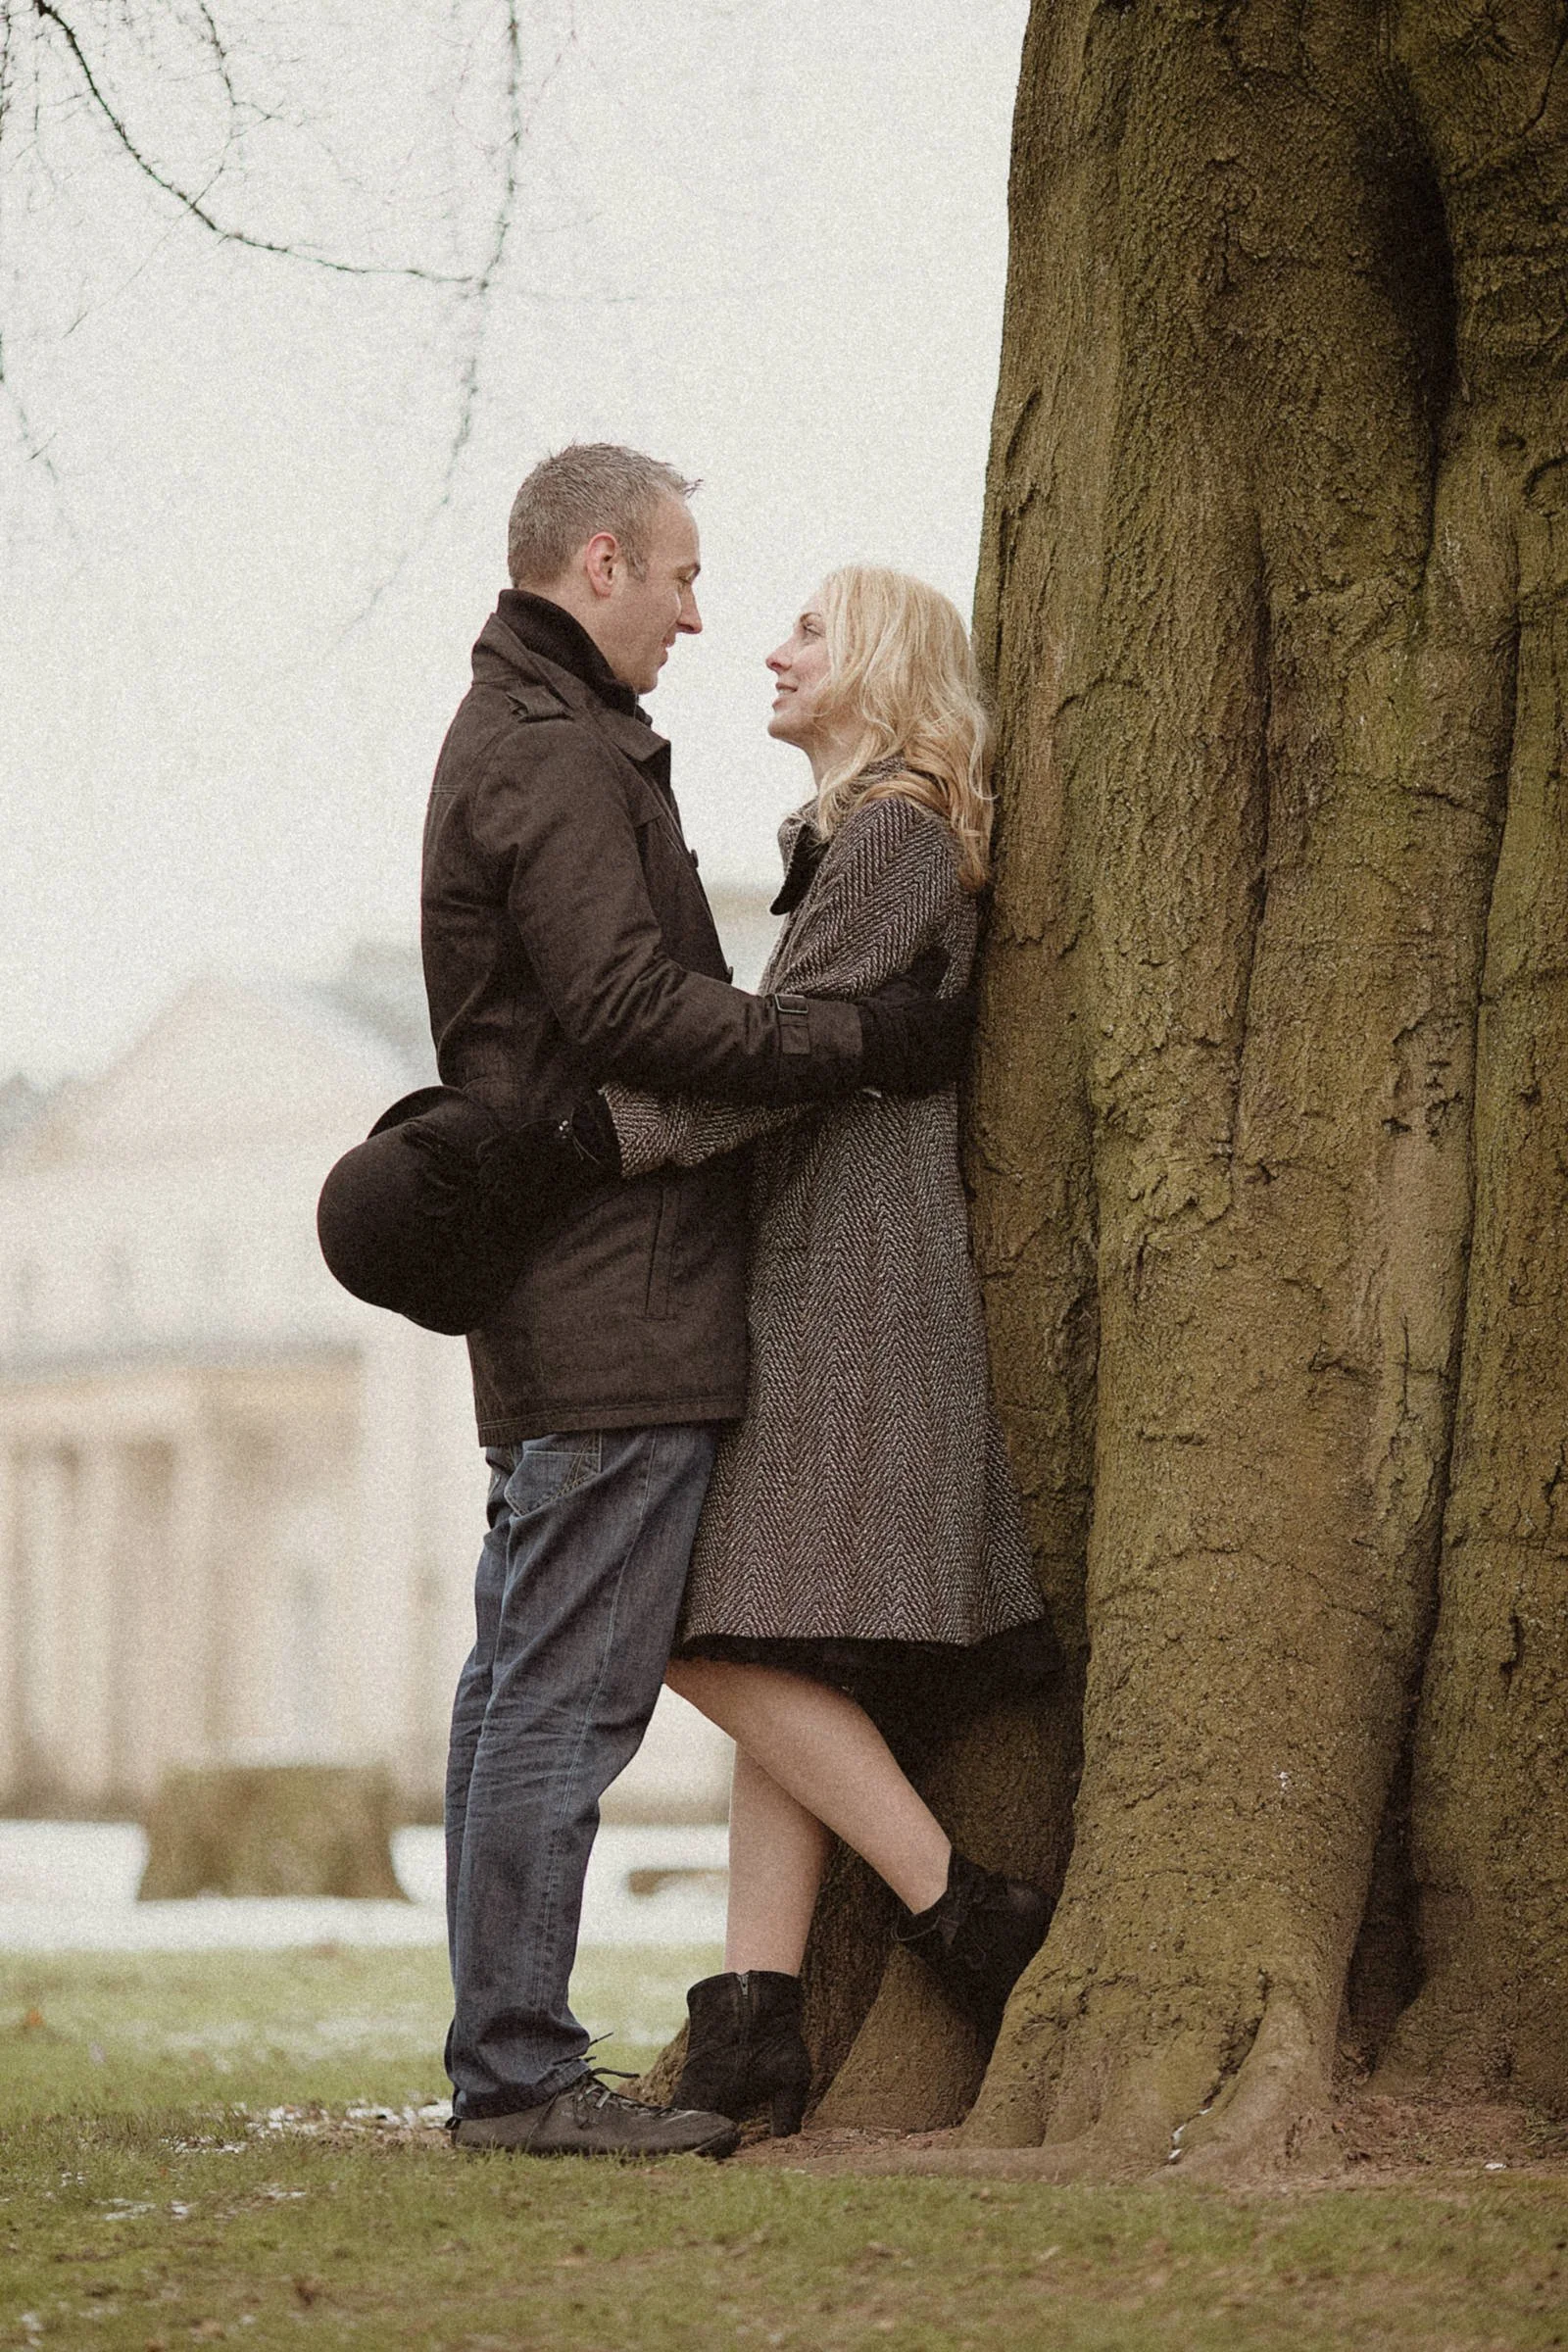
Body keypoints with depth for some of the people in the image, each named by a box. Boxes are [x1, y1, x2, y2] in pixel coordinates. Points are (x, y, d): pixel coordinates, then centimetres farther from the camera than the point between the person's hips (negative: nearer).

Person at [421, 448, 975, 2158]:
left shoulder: (510, 739, 22)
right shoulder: (559, 757, -11)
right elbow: (634, 1011, -20)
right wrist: (870, 1043, -15)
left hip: (549, 1308, 11)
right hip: (618, 1306, -11)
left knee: (524, 1686, 10)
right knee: (571, 1695, -9)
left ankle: (498, 2062, 14)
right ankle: (519, 2069, -8)